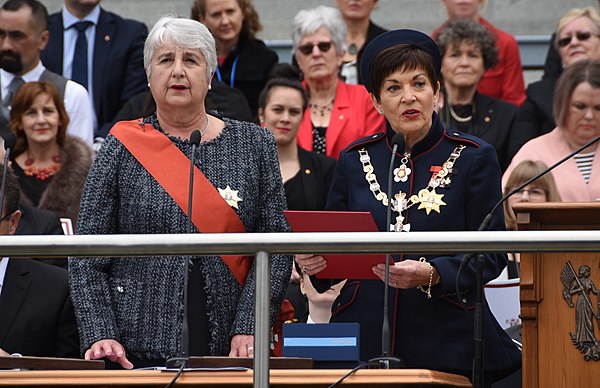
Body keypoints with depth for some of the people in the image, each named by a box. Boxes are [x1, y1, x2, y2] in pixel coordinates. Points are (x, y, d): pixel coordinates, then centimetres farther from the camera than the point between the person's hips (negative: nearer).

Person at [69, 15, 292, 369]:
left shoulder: (254, 145, 7)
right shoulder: (122, 149, 4)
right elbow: (86, 256, 1)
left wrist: (248, 329, -10)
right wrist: (100, 335, -12)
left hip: (228, 352, 1)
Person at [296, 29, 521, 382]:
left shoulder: (474, 158, 1)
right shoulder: (354, 160, 10)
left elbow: (491, 255, -5)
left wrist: (432, 275, -21)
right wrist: (314, 261, -8)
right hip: (364, 336, 2)